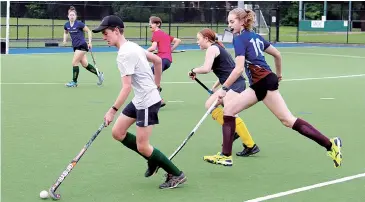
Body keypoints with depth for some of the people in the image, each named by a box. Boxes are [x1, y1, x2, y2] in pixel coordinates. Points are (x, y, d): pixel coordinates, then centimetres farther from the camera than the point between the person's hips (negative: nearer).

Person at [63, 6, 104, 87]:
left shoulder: (79, 24, -13)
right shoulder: (66, 25, 4)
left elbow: (89, 31, -5)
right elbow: (65, 33, 25)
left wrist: (89, 42, -10)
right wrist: (65, 39, 5)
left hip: (82, 45, -7)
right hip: (75, 46, 7)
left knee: (74, 62, -9)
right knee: (85, 64, 9)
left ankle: (74, 82, 3)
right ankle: (99, 74, 24)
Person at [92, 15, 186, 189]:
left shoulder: (124, 54, -20)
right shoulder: (132, 46, 9)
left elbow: (127, 87, -24)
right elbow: (157, 60, 19)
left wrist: (113, 111, -24)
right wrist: (156, 85, 26)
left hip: (148, 102, -10)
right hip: (140, 100, 10)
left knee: (142, 147, -5)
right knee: (117, 132, 12)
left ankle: (176, 175, 6)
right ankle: (152, 158, 20)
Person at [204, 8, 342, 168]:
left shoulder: (239, 39, -7)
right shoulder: (256, 37, 18)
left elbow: (239, 69, -16)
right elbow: (277, 54, 25)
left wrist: (224, 88, -11)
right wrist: (278, 75, 40)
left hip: (265, 82, -10)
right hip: (258, 85, 10)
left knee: (288, 120, -7)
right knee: (228, 110, 5)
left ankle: (330, 145, -4)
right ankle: (226, 155, 3)